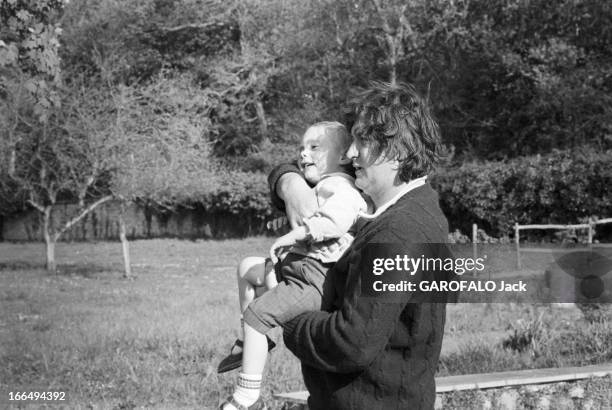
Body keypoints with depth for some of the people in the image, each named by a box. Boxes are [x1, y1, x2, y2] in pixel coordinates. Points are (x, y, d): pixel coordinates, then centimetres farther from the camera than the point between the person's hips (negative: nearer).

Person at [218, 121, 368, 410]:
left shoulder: (340, 187, -16)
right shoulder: (321, 188, 19)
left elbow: (335, 219, -37)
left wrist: (293, 235, -30)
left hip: (315, 278, -11)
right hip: (297, 263, 11)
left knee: (256, 313, -15)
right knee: (247, 268, 22)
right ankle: (253, 341, 24)